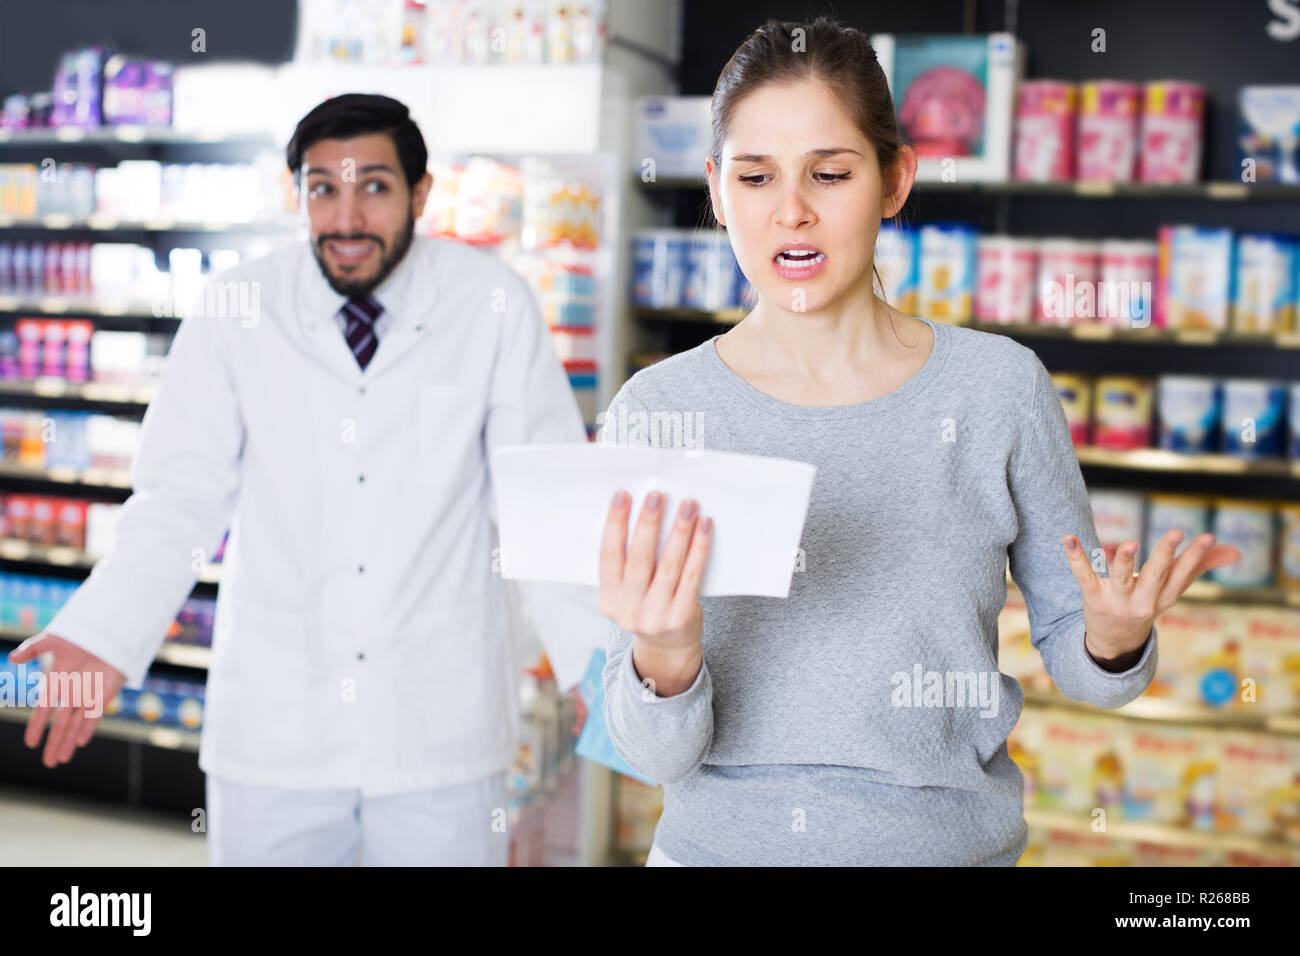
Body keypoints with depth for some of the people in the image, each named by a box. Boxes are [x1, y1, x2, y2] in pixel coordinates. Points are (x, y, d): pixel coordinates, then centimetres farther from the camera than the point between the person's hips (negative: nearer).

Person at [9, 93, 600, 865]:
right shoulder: (235, 312, -4)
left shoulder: (495, 307, -5)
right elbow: (180, 499, -3)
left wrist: (606, 657, -16)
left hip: (441, 733, 0)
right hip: (271, 735, 1)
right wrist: (101, 635, -18)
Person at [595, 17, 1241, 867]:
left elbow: (1068, 644, 1)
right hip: (718, 842, 0)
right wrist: (663, 658, -31)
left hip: (953, 839, 1)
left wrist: (1114, 641, -19)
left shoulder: (1000, 387, -11)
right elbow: (657, 754, -12)